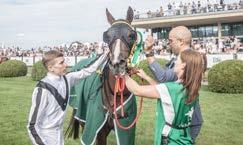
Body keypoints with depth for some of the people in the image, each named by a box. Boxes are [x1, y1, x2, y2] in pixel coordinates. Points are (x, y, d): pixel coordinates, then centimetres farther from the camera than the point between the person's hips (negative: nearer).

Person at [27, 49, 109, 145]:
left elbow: (86, 71, 6)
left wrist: (105, 54, 7)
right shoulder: (43, 89, -23)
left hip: (59, 133, 7)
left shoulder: (66, 79, -6)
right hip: (46, 136, -6)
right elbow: (32, 125, -19)